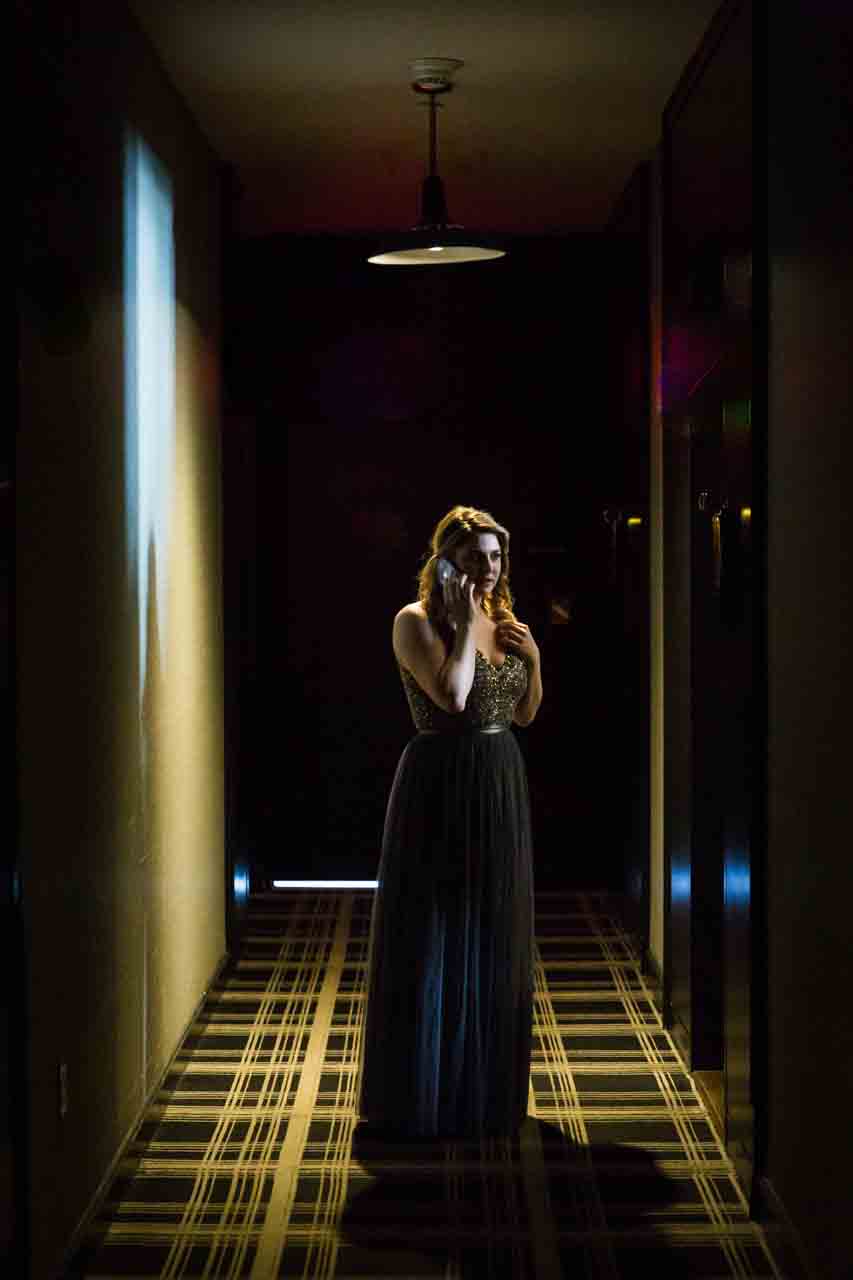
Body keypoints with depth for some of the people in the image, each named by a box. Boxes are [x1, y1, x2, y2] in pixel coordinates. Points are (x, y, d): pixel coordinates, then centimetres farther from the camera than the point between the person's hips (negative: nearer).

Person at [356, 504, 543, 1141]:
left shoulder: (504, 624, 11)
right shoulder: (417, 621, -9)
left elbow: (526, 714, 16)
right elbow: (452, 696, -22)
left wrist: (533, 659, 0)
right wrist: (465, 622, -16)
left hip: (502, 786, 7)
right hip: (441, 785, -7)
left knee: (494, 937, 13)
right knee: (433, 939, 0)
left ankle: (485, 1086, 27)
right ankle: (421, 1093, 11)